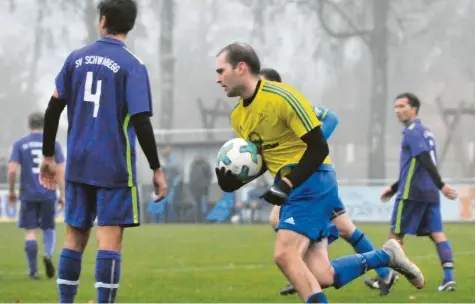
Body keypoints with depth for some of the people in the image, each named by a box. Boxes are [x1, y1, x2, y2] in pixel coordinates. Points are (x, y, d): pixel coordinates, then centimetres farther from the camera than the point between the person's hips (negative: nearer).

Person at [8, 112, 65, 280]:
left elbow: (12, 170, -6)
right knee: (49, 228, 14)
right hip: (48, 195, 1)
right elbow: (60, 171, -1)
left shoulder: (19, 144, 2)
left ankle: (33, 270, 1)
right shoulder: (54, 144, 3)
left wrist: (11, 191, 7)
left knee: (30, 231, 5)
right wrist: (62, 195, 3)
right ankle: (48, 254, -14)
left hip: (28, 195, 0)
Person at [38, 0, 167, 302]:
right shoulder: (132, 66, -7)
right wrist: (157, 170, -7)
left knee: (76, 235, 12)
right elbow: (141, 122, -13)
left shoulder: (77, 58, 6)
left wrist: (49, 156, 15)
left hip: (79, 164, 4)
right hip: (114, 166, -4)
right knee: (110, 238, -5)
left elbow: (53, 109, 6)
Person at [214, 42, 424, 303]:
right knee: (321, 276, -1)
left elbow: (318, 148, -16)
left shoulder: (281, 97, -16)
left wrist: (286, 185, -22)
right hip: (291, 186, 8)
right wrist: (234, 182, 0)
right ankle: (385, 256, 20)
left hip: (311, 182, -8)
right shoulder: (238, 116, 9)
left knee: (285, 255, -22)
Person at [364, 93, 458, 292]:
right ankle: (448, 278, -10)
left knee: (395, 234, 2)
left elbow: (425, 161, -20)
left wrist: (441, 185, -29)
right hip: (430, 193, 8)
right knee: (437, 234, 0)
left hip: (412, 193, -8)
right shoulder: (424, 131, 20)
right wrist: (394, 188, 27)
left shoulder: (412, 131, -8)